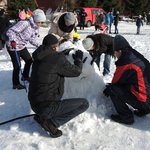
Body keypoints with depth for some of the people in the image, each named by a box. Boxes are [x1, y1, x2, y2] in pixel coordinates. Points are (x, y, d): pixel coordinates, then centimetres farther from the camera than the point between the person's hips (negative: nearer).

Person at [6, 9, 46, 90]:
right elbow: (11, 31, -30)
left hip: (22, 46, 9)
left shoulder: (36, 28, 0)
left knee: (29, 60, 15)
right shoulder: (25, 24, -28)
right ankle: (16, 84, 14)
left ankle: (25, 76, 39)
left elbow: (32, 39, 5)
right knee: (17, 65, -4)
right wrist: (12, 41, -42)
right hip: (13, 46, -8)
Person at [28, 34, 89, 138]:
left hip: (34, 104, 8)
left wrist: (62, 54, 28)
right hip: (46, 107, -8)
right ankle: (52, 122, -7)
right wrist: (78, 59, 14)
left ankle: (41, 116, 17)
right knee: (84, 103, -2)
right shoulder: (58, 59, -17)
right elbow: (77, 71, -4)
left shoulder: (39, 57, 5)